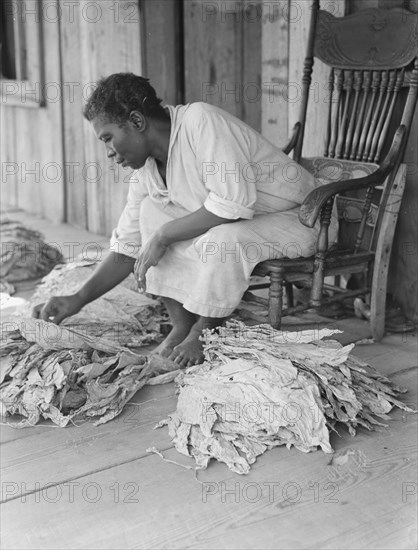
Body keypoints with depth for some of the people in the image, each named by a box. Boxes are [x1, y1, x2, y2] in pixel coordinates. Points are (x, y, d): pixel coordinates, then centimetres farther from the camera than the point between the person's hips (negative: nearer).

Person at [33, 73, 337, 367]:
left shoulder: (201, 120, -26)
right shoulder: (147, 168, -1)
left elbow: (235, 203, -33)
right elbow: (127, 248, 2)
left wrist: (164, 235, -24)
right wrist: (78, 300, -8)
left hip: (298, 218, -8)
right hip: (234, 222, 8)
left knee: (222, 238, -36)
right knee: (152, 211, -8)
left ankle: (203, 334, -8)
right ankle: (181, 324, -1)